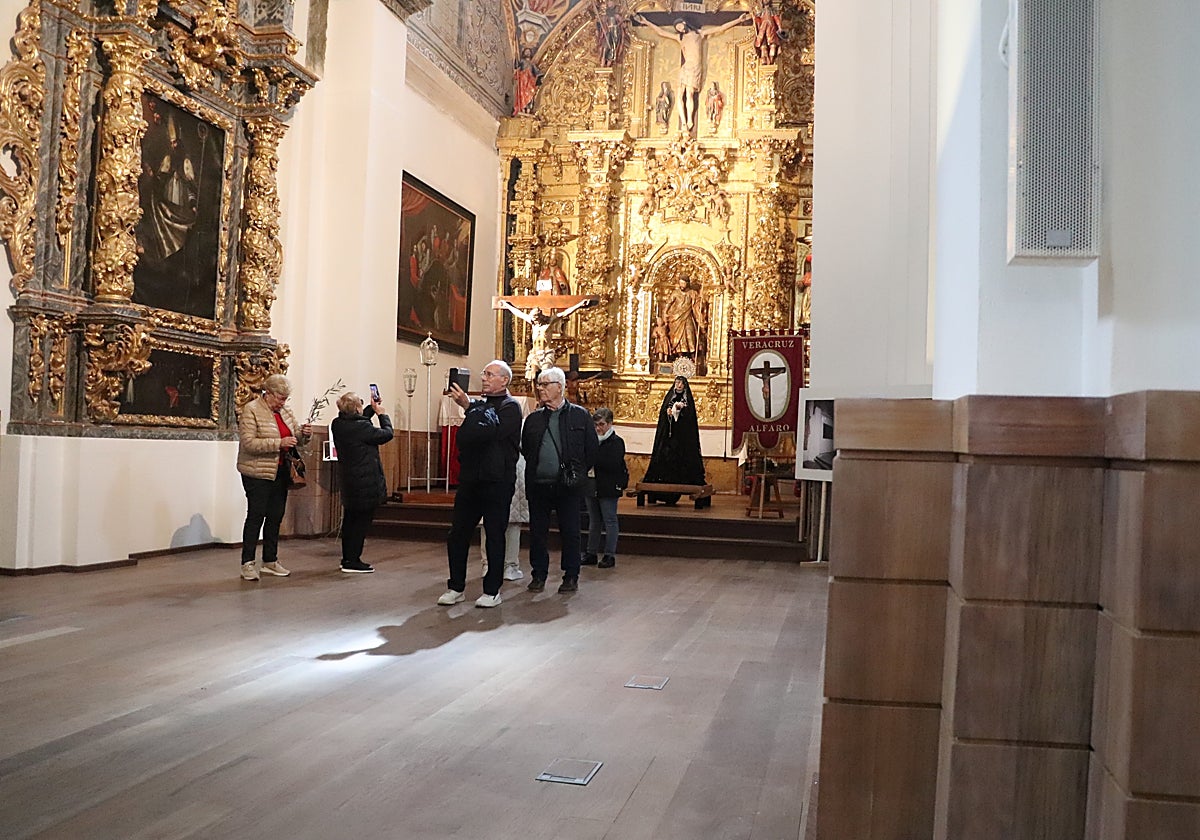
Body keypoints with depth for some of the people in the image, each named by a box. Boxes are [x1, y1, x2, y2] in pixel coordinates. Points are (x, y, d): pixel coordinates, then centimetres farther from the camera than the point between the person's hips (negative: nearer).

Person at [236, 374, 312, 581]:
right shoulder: (251, 410, -9)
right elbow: (248, 443, -18)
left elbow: (296, 440, 19)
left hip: (280, 472, 7)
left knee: (275, 517, 10)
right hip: (257, 473, -7)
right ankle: (247, 564, 0)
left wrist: (304, 434, -5)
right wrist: (278, 443, -25)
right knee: (256, 516, -5)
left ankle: (270, 561, 19)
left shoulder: (285, 411, 12)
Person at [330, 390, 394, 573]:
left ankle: (347, 558, 24)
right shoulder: (361, 428, -23)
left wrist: (372, 409, 17)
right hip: (366, 483, -8)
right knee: (362, 521, 0)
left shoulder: (337, 424, 0)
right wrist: (382, 414, 4)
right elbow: (387, 434, -9)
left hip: (348, 481, 8)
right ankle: (353, 561, 3)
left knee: (349, 520, 16)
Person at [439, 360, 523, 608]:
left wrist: (468, 407, -20)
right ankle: (456, 587, 17)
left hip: (497, 482, -6)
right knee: (457, 535, 7)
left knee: (495, 536, 2)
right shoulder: (479, 404, 17)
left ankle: (492, 590, 11)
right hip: (470, 480, 7)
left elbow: (490, 433, -21)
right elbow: (463, 438, 14)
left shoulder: (510, 407, -4)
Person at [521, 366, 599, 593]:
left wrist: (578, 472, 2)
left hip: (568, 486, -3)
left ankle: (571, 576, 14)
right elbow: (525, 450, 17)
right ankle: (539, 575, 19)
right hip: (538, 485, 3)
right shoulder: (533, 419, 11)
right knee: (537, 532, 7)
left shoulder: (580, 415, 2)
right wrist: (533, 472, 8)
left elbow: (593, 450, 3)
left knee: (570, 532, 3)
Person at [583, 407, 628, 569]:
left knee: (610, 521, 1)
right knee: (594, 521, 13)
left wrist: (593, 459, -22)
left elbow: (613, 465, -22)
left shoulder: (616, 442, -9)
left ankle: (609, 555, 6)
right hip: (592, 486, 7)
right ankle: (591, 553, 21)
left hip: (608, 488, -7)